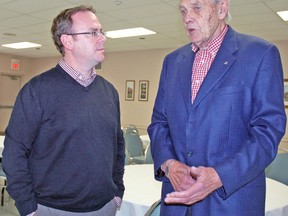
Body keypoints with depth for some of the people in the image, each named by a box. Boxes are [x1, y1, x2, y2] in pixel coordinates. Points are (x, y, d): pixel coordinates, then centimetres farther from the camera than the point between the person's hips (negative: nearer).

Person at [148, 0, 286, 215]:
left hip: (232, 198, -4)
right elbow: (159, 123, 8)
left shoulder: (261, 54, -7)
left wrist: (219, 177, -23)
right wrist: (168, 163, -10)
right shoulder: (173, 60, 8)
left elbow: (268, 129, -12)